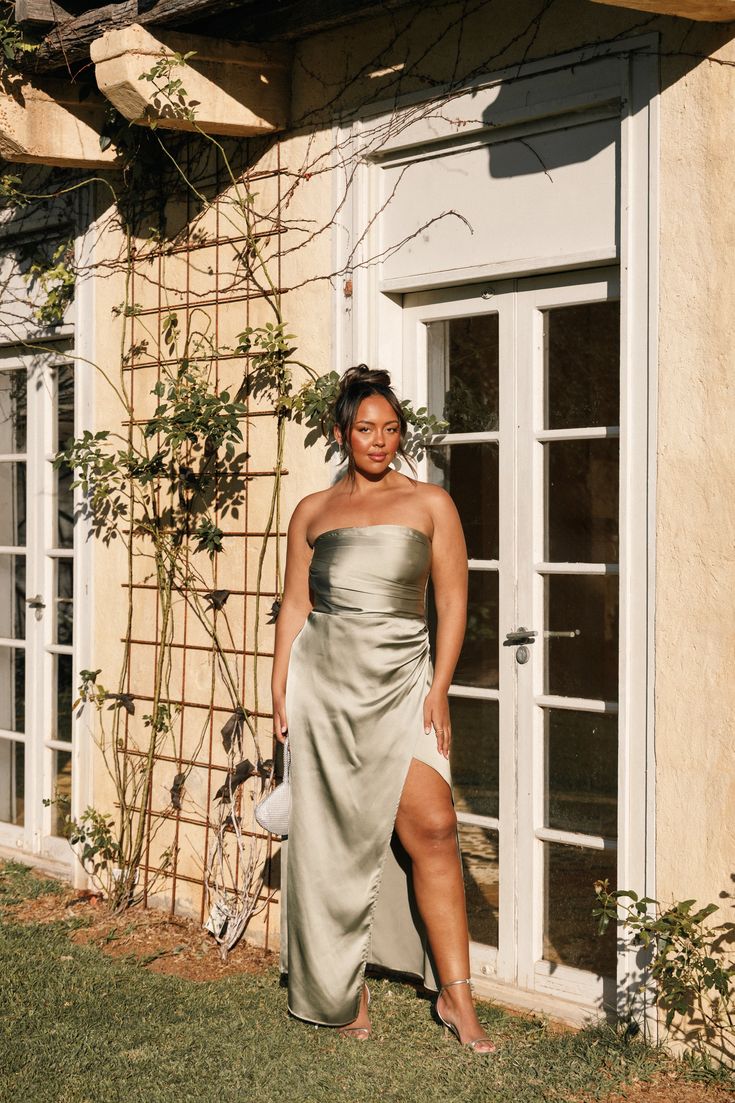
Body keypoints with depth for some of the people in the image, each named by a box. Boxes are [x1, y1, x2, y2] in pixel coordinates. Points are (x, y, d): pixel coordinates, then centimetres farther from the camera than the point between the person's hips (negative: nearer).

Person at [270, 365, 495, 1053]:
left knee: (431, 829, -12)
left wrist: (438, 690, -6)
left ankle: (455, 995, -3)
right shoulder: (312, 512, 12)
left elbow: (452, 601, 3)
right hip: (323, 678, 2)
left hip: (399, 679, -1)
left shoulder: (429, 504, 7)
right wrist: (280, 695, 6)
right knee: (333, 836, 5)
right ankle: (340, 991, 18)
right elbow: (294, 606, 12)